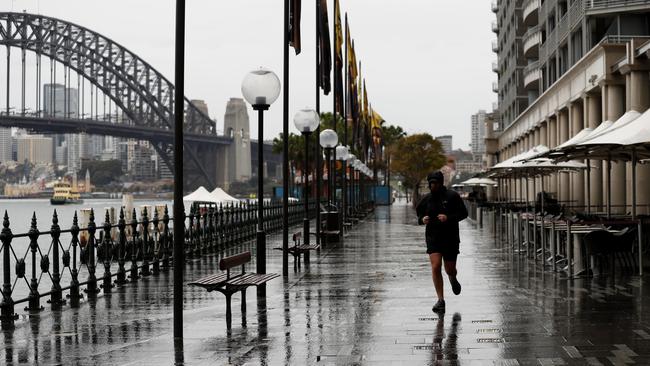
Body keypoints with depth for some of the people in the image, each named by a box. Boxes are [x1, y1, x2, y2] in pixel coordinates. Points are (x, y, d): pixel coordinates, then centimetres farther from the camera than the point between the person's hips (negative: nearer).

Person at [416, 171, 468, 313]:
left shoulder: (452, 196, -6)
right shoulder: (427, 199, 5)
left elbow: (464, 213, -6)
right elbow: (419, 213, 18)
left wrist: (448, 218, -21)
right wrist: (422, 219, -6)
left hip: (451, 238, -2)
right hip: (433, 237, 2)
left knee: (450, 269, 7)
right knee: (435, 267, -15)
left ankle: (453, 279, 47)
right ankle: (440, 300, -7)